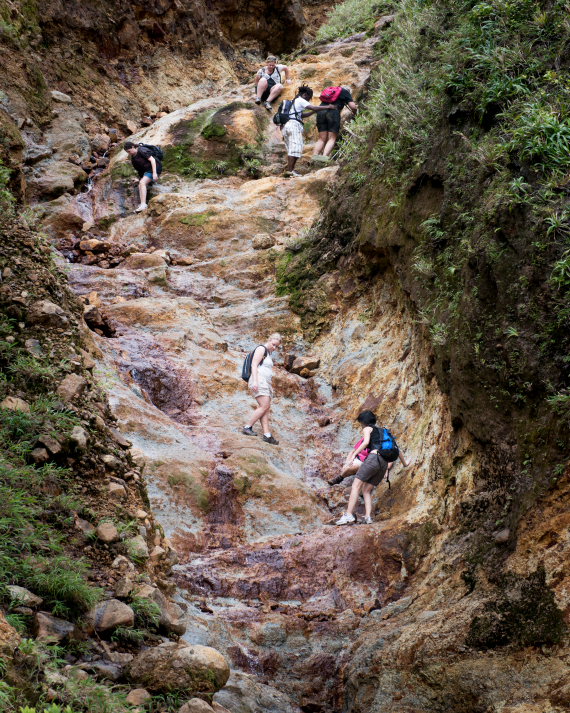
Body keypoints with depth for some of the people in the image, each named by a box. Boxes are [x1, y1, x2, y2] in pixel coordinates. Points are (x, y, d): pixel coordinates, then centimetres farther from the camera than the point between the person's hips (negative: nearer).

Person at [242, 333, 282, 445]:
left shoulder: (269, 353, 24)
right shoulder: (261, 349, -4)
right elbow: (254, 365, -14)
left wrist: (270, 386, 27)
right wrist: (255, 381, -24)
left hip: (265, 383, 9)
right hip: (259, 381, -9)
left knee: (266, 408, -1)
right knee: (264, 406, -19)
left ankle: (267, 435, -9)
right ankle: (247, 427, -17)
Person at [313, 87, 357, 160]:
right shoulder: (346, 92, 17)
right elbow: (353, 106, 6)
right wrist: (354, 113, 26)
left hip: (321, 112, 5)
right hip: (333, 112, -5)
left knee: (322, 139, 8)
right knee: (332, 139, -3)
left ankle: (314, 156, -7)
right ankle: (324, 156, -21)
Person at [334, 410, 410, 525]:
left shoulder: (368, 429, 11)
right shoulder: (383, 432, 32)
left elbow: (366, 442, -10)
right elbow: (397, 449, 34)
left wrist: (353, 456, -17)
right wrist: (405, 463, 47)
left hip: (373, 458, -7)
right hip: (384, 463, 7)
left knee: (356, 486, -6)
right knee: (367, 490, 13)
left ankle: (349, 515, -18)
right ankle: (368, 516, -4)